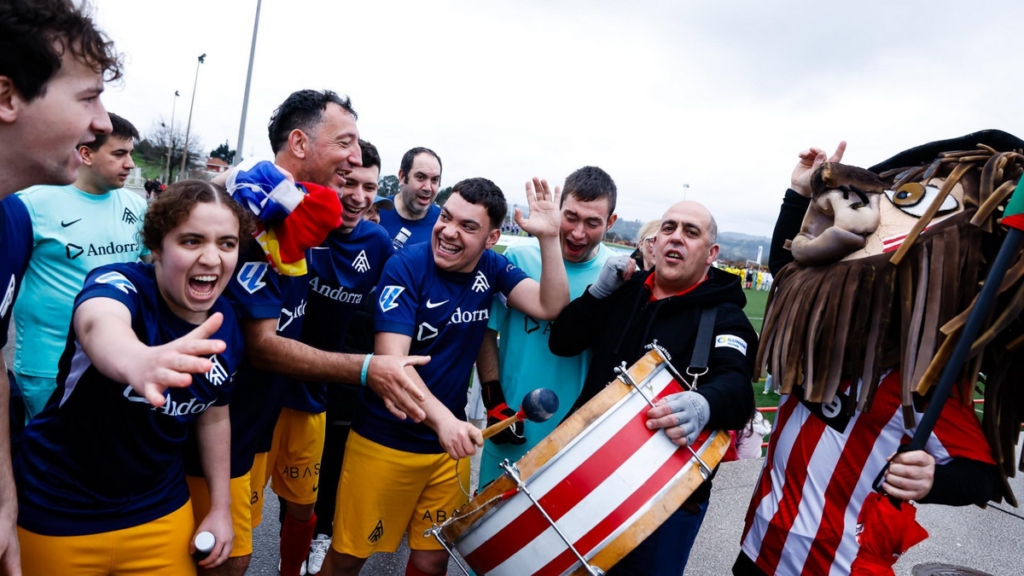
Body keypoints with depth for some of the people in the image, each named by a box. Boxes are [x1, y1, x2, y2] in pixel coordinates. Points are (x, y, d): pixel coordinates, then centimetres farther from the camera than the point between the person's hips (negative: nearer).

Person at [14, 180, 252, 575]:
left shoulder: (226, 325, -7)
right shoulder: (122, 284, -23)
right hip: (58, 512, -4)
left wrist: (220, 507, 7)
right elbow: (97, 323, -48)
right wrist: (138, 362, -71)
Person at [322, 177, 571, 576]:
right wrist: (443, 419, -38)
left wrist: (548, 239, -22)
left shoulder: (492, 268, 0)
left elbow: (550, 306, -11)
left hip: (449, 441, 4)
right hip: (383, 440, -3)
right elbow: (390, 358, -25)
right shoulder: (406, 267, -15)